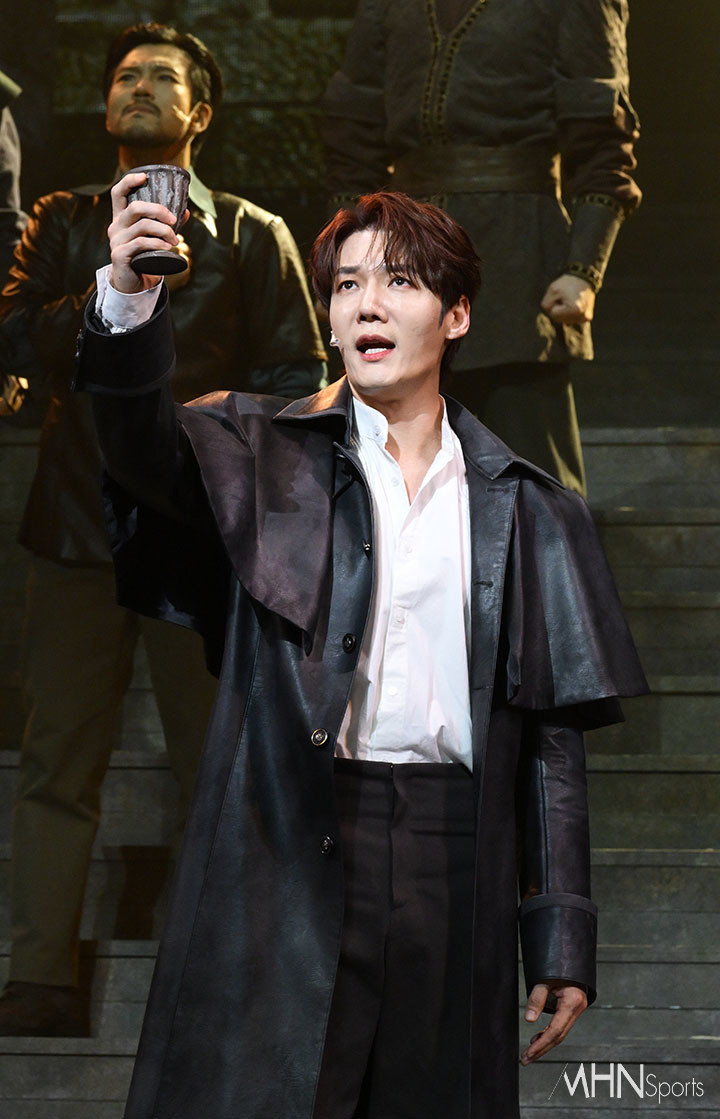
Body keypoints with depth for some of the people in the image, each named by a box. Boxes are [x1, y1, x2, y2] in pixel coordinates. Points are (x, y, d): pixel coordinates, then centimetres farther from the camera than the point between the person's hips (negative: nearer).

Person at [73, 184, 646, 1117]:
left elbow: (554, 733, 10)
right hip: (288, 851, -2)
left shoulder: (524, 509, 12)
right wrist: (129, 299, -33)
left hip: (454, 865, 2)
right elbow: (146, 445, -14)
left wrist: (563, 939, 6)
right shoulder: (266, 456, 8)